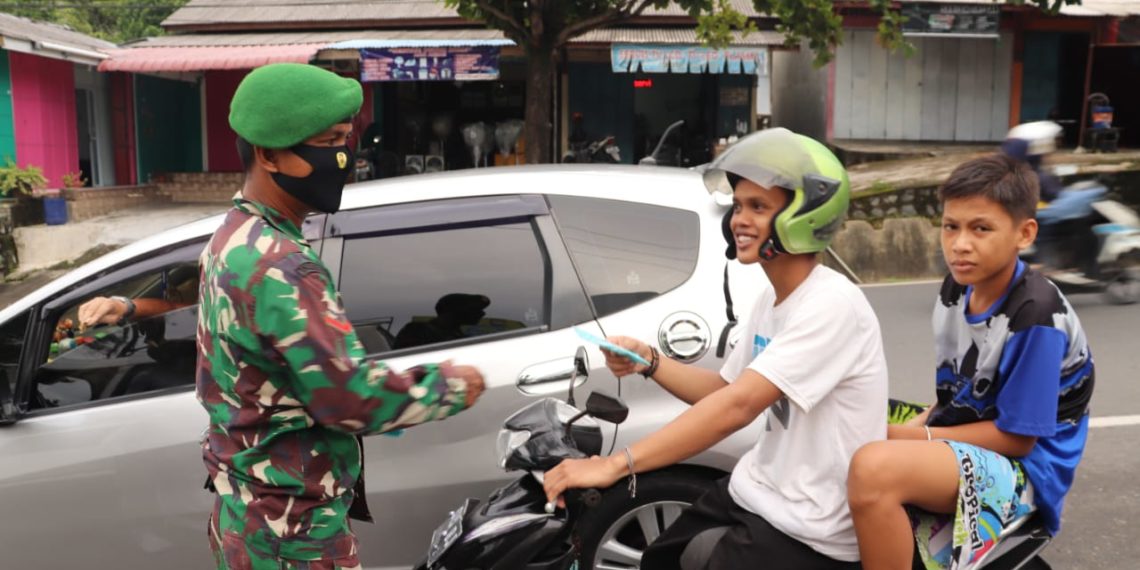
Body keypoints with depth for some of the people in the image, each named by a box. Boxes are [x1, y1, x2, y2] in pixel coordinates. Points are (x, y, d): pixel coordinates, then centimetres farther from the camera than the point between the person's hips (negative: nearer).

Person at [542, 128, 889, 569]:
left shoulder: (832, 305, -23)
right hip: (755, 492, 8)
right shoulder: (770, 299, 7)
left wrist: (616, 464, -34)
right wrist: (649, 361, -4)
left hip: (808, 532, -8)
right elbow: (726, 391, 13)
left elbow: (737, 407, -31)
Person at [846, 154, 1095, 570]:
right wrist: (906, 431, -6)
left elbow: (1017, 438, -17)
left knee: (874, 469, -35)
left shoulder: (1035, 316, -20)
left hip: (1022, 468, -8)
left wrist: (911, 437, -17)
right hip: (959, 442, 8)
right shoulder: (958, 288, 3)